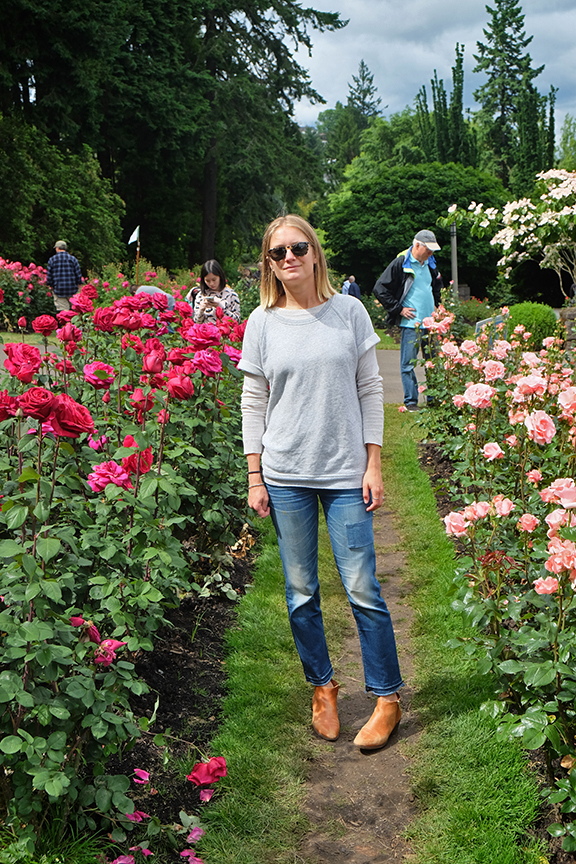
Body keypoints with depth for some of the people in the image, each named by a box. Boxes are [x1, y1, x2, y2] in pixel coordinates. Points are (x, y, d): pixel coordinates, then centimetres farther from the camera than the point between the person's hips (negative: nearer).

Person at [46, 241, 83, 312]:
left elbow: (49, 275, 3)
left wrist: (51, 285, 14)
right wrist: (78, 285, 11)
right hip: (72, 290, 1)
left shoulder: (52, 260, 1)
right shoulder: (73, 259, 2)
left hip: (58, 290, 0)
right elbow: (78, 273, 2)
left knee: (61, 309, -1)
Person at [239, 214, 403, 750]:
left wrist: (373, 464, -1)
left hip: (346, 473, -1)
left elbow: (370, 391, 4)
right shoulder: (262, 323, 3)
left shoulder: (349, 312, 1)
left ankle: (387, 697, 14)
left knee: (362, 590, -2)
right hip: (285, 475, 1)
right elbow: (253, 403, 6)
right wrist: (255, 477, 2)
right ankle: (322, 686, 28)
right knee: (301, 593, 8)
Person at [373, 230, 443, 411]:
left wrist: (436, 306, 18)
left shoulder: (430, 265, 12)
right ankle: (411, 401, 4)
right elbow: (380, 290, -9)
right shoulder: (400, 264, -8)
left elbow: (438, 287, 33)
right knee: (408, 363, -4)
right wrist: (399, 309, -9)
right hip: (411, 323, -6)